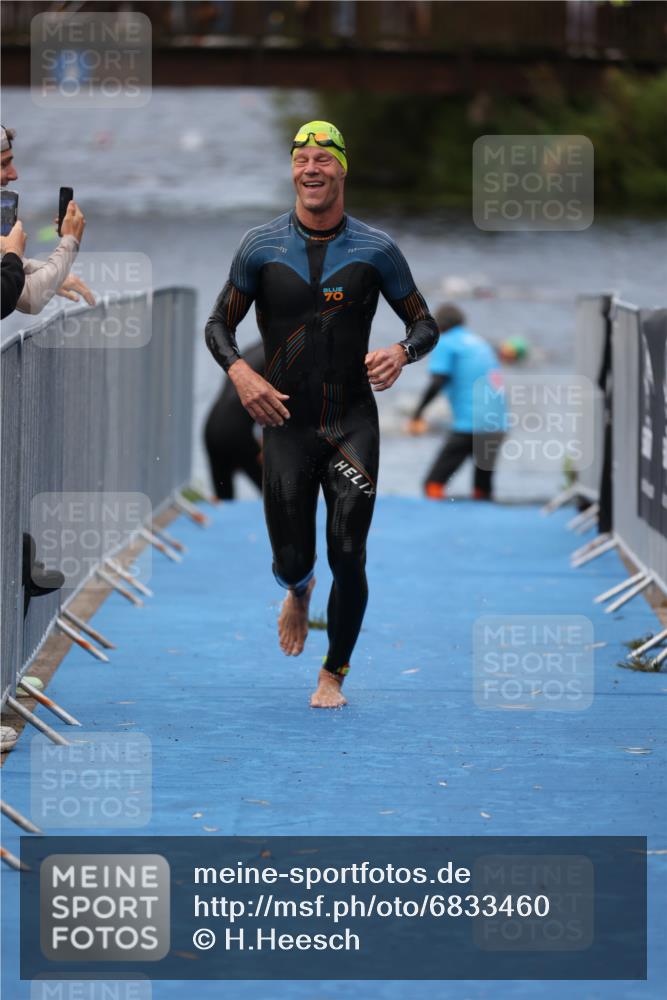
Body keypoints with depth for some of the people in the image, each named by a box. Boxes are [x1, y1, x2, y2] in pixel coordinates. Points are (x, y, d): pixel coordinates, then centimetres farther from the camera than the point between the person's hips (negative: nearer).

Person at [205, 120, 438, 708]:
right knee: (291, 563, 2)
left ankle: (334, 674, 13)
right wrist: (239, 371, -11)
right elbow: (218, 325, 9)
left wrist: (401, 352, -15)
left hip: (353, 424, -1)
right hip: (286, 423, 1)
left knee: (348, 559, -6)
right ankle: (298, 593, 40)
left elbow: (426, 325, 8)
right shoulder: (261, 247, 2)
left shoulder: (376, 250, 1)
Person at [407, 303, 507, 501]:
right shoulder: (480, 342, 22)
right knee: (483, 489, 14)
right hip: (498, 425, 7)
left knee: (434, 484, -6)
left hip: (469, 424, -7)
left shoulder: (445, 343, 2)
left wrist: (417, 413, -6)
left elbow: (437, 383, -10)